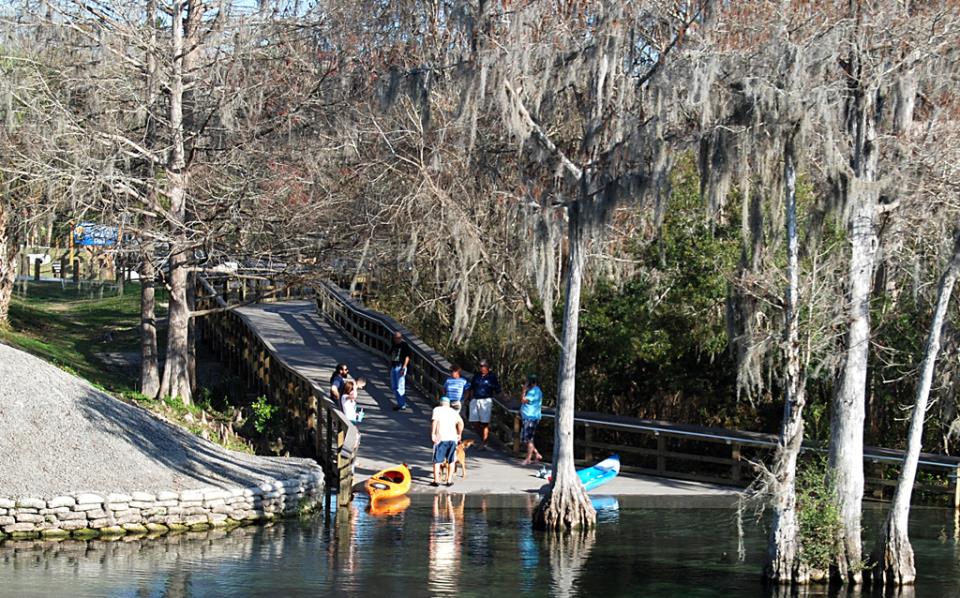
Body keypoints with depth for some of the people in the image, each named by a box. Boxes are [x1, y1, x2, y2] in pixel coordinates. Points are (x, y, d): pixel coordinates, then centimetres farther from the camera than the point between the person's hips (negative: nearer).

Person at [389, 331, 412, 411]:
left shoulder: (404, 345, -8)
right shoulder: (393, 345, 15)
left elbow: (407, 357, -11)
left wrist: (403, 368, -18)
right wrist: (390, 367, 18)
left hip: (400, 367, -8)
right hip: (393, 367, 8)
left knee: (400, 387, -9)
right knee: (394, 387, 10)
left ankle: (402, 405, -4)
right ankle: (400, 403, 20)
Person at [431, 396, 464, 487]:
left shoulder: (437, 409, 7)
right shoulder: (454, 412, 17)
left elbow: (435, 421, -10)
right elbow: (460, 422, 3)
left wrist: (432, 434, -11)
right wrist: (459, 434, 11)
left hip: (441, 438, -3)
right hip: (452, 438, 3)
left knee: (437, 460, 5)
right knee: (451, 461, 14)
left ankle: (436, 480, 2)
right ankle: (449, 480, 13)